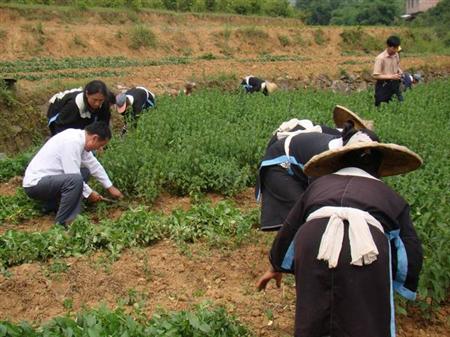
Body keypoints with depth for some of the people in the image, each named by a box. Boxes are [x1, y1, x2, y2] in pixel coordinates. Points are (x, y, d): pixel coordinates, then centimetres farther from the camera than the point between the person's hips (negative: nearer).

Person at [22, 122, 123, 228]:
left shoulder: (79, 136, 3)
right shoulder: (72, 142, -24)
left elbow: (93, 164, 13)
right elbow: (74, 178, -22)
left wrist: (110, 187, 17)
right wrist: (89, 193, -6)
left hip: (46, 179, 10)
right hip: (35, 183, -10)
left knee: (84, 171, 14)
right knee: (75, 179, -30)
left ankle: (52, 205, 12)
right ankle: (62, 222, -16)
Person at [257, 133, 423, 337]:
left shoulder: (320, 183, 34)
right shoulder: (390, 196, 31)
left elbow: (288, 228, 38)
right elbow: (412, 253, 26)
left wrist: (276, 267, 52)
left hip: (314, 236, 1)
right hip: (368, 244, -1)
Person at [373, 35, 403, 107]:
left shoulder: (396, 55, 1)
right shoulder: (380, 58, -19)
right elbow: (375, 75, -19)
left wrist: (400, 73, -4)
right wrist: (391, 77, -22)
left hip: (394, 85, 6)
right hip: (383, 86, -6)